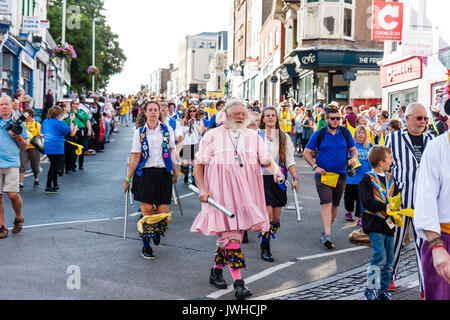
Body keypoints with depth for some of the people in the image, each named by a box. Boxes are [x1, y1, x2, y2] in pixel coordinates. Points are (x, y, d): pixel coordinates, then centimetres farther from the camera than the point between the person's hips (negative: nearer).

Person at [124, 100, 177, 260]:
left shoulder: (167, 129, 7)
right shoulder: (140, 132, 3)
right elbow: (135, 158, 2)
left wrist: (175, 172, 13)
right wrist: (127, 179, 0)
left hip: (163, 173, 1)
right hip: (145, 174, -1)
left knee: (163, 212, -4)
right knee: (147, 210, -6)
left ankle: (156, 231, 31)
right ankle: (146, 246, 8)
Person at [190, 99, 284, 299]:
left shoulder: (253, 137, 13)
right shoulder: (212, 136, 4)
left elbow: (266, 160, 8)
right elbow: (198, 164, 3)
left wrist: (275, 170, -14)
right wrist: (202, 188, -10)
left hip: (245, 192, 4)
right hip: (220, 192, -4)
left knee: (232, 232, 10)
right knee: (231, 234, -11)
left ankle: (216, 271, 30)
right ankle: (238, 283, -14)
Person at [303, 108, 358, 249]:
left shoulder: (345, 132, 6)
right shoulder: (319, 134, -2)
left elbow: (353, 149, 17)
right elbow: (306, 152, 3)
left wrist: (353, 158, -5)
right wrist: (315, 167, -8)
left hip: (340, 175, 4)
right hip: (323, 174, -3)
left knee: (334, 205, 11)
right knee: (326, 204, -16)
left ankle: (326, 231, 28)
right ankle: (327, 235, -21)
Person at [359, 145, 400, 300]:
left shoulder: (390, 178, 13)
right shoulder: (367, 179, -9)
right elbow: (368, 202, -15)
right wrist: (385, 207, -18)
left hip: (388, 224, 7)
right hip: (374, 224, -7)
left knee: (389, 258, 8)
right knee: (380, 256, -13)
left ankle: (383, 290, 20)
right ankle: (370, 289, 0)